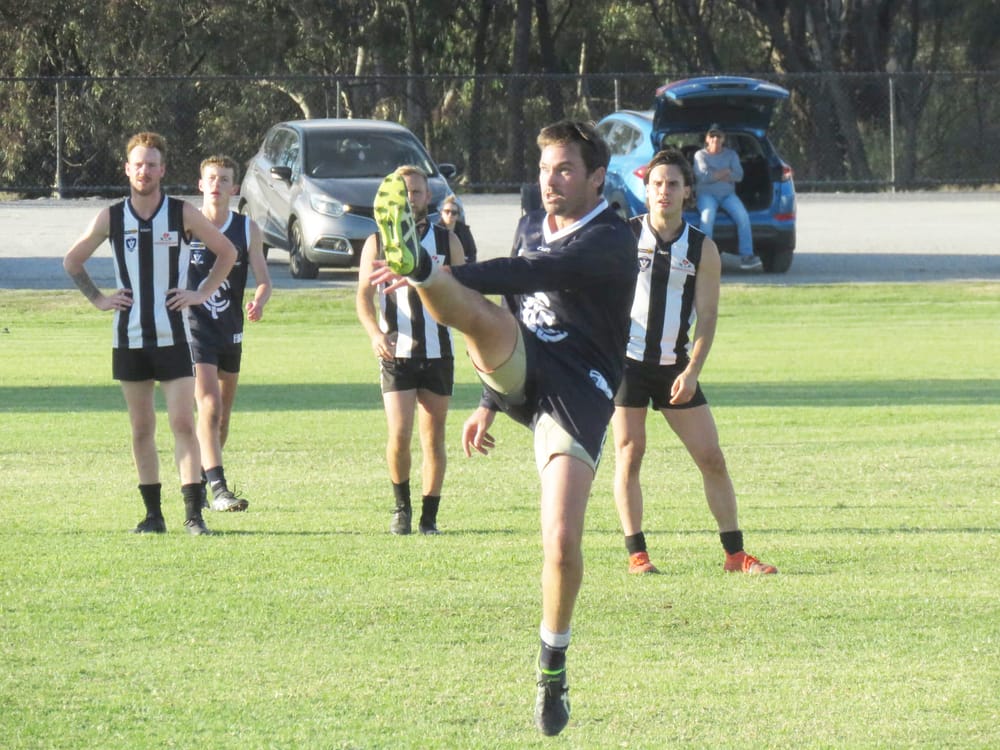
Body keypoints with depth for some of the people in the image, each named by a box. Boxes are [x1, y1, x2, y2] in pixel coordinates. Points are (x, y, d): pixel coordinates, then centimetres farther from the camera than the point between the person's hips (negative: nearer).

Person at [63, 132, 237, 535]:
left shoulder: (182, 214, -2)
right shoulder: (111, 218, 2)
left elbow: (227, 252, 9)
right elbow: (72, 261, 14)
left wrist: (201, 294, 0)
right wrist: (98, 299, 4)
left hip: (174, 335, -2)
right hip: (129, 336, 2)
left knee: (183, 423, -10)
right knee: (141, 428, 6)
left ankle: (193, 513, -12)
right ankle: (153, 513, 11)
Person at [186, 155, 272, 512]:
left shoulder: (248, 229, 4)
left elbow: (264, 279, 4)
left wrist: (258, 302, -17)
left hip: (231, 331, 4)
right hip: (194, 327, -4)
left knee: (223, 413, 11)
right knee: (209, 405, -18)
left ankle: (201, 480, 28)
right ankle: (217, 488, -24)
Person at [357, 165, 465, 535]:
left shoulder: (447, 241, 8)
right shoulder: (377, 243, 5)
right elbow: (364, 294, 0)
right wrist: (375, 333, -17)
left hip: (438, 352, 1)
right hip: (396, 352, -1)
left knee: (433, 438, 2)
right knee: (399, 435, -11)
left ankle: (429, 517, 9)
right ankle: (401, 507, 9)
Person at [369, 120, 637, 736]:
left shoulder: (610, 241, -12)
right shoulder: (532, 228, 13)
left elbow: (537, 273, -29)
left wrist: (444, 277, -40)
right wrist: (489, 404, 27)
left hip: (577, 394, -6)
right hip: (522, 373, 6)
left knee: (563, 543, -14)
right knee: (479, 315, -28)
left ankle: (554, 662, 7)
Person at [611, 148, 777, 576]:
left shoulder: (702, 249, 1)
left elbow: (707, 316, 0)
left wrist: (691, 372, -11)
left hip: (675, 367, 2)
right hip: (627, 361, -2)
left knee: (712, 458, -1)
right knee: (629, 454, -6)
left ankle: (735, 554, 5)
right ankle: (636, 553, 0)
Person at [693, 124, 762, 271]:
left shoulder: (731, 155, 16)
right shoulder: (700, 155, 9)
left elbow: (738, 175, 1)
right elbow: (702, 176, -9)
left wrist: (715, 175, -8)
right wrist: (726, 172, -3)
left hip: (728, 195, 3)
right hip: (707, 194, -3)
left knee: (743, 216, -26)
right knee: (707, 216, -35)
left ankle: (746, 255, -28)